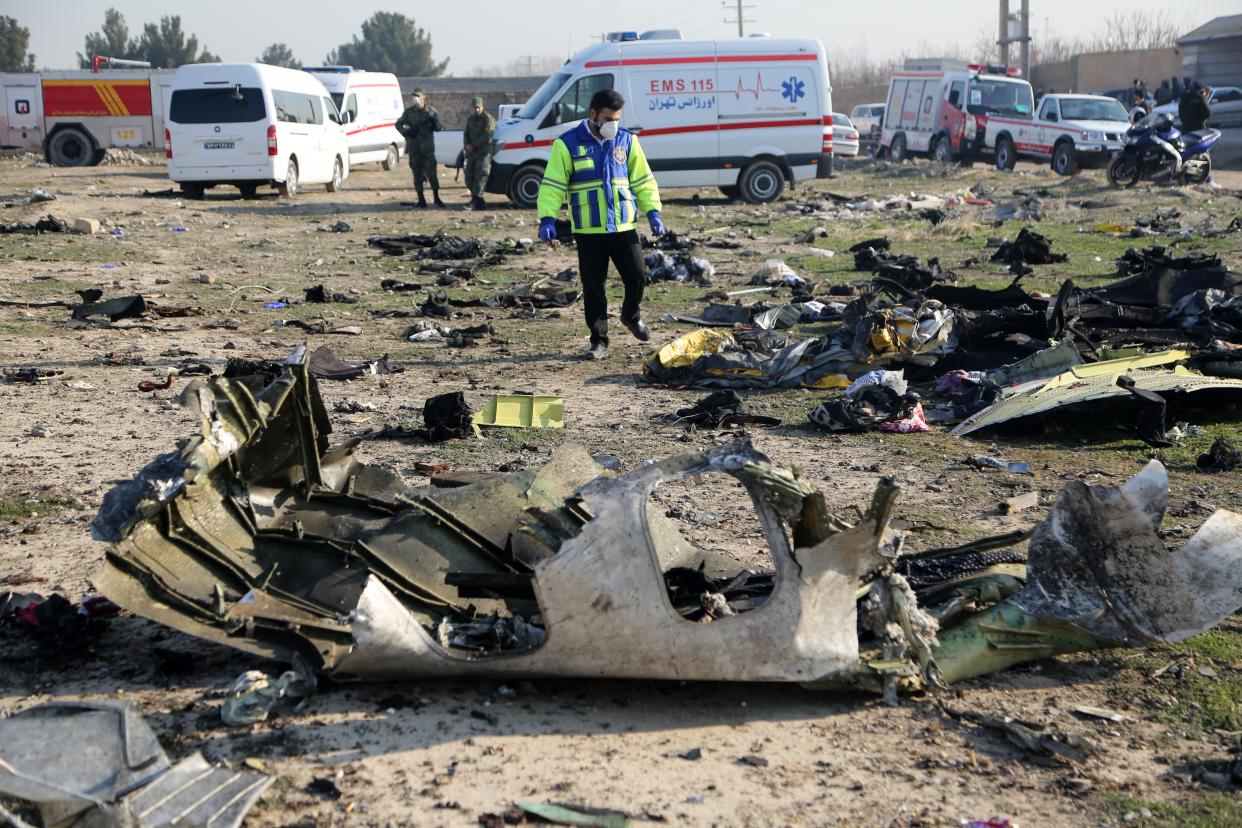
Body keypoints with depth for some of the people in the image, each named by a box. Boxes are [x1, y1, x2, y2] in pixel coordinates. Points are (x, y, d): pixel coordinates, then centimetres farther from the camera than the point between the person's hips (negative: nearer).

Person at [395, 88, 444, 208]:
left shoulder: (431, 112, 3)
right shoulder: (409, 111, 5)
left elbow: (439, 128, 3)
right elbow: (398, 124, 11)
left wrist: (434, 122, -18)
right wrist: (405, 132, -8)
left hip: (427, 148, -1)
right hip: (413, 148, 1)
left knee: (432, 172, -4)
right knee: (417, 174, 3)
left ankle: (436, 198, 5)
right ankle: (421, 199, 9)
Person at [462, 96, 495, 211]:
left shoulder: (489, 119, -4)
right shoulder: (470, 119, 20)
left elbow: (487, 137, -13)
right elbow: (465, 134, 19)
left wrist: (473, 146, -12)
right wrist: (466, 145, -2)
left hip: (484, 153, -8)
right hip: (471, 153, 8)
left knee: (480, 177, -15)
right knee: (469, 178, 6)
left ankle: (476, 200, -22)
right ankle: (476, 199, 16)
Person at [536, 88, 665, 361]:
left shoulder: (627, 141, 6)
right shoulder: (568, 144, -3)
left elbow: (643, 181, 12)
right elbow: (552, 185, -4)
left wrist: (653, 212, 2)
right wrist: (547, 219, -15)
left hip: (624, 227, 2)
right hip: (588, 231, -2)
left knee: (637, 276, -1)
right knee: (593, 287, 2)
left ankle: (631, 315, 30)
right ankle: (599, 341, 13)